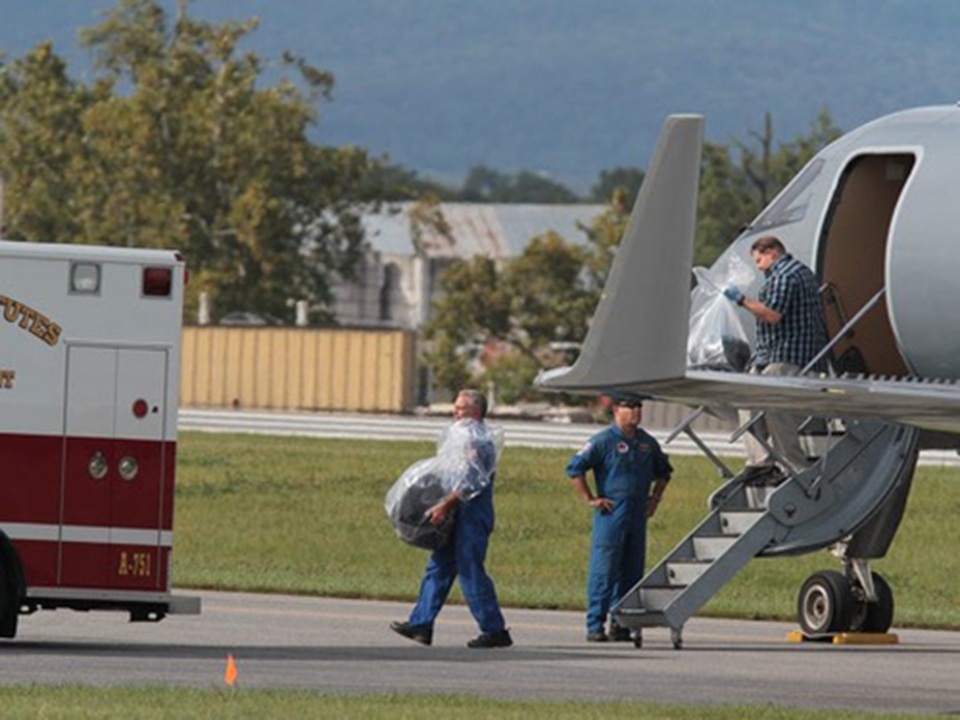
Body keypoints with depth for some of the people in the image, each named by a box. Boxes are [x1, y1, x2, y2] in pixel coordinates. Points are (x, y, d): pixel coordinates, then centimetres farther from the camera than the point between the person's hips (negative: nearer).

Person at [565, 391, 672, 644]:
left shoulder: (647, 443, 13)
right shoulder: (604, 441, -6)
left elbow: (663, 471, 31)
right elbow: (574, 468, -9)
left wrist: (655, 498, 19)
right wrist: (590, 499, -10)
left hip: (638, 516, 6)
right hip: (611, 516, -6)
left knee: (632, 573, 7)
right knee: (604, 572, -6)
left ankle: (621, 624, 14)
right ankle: (595, 626, -3)